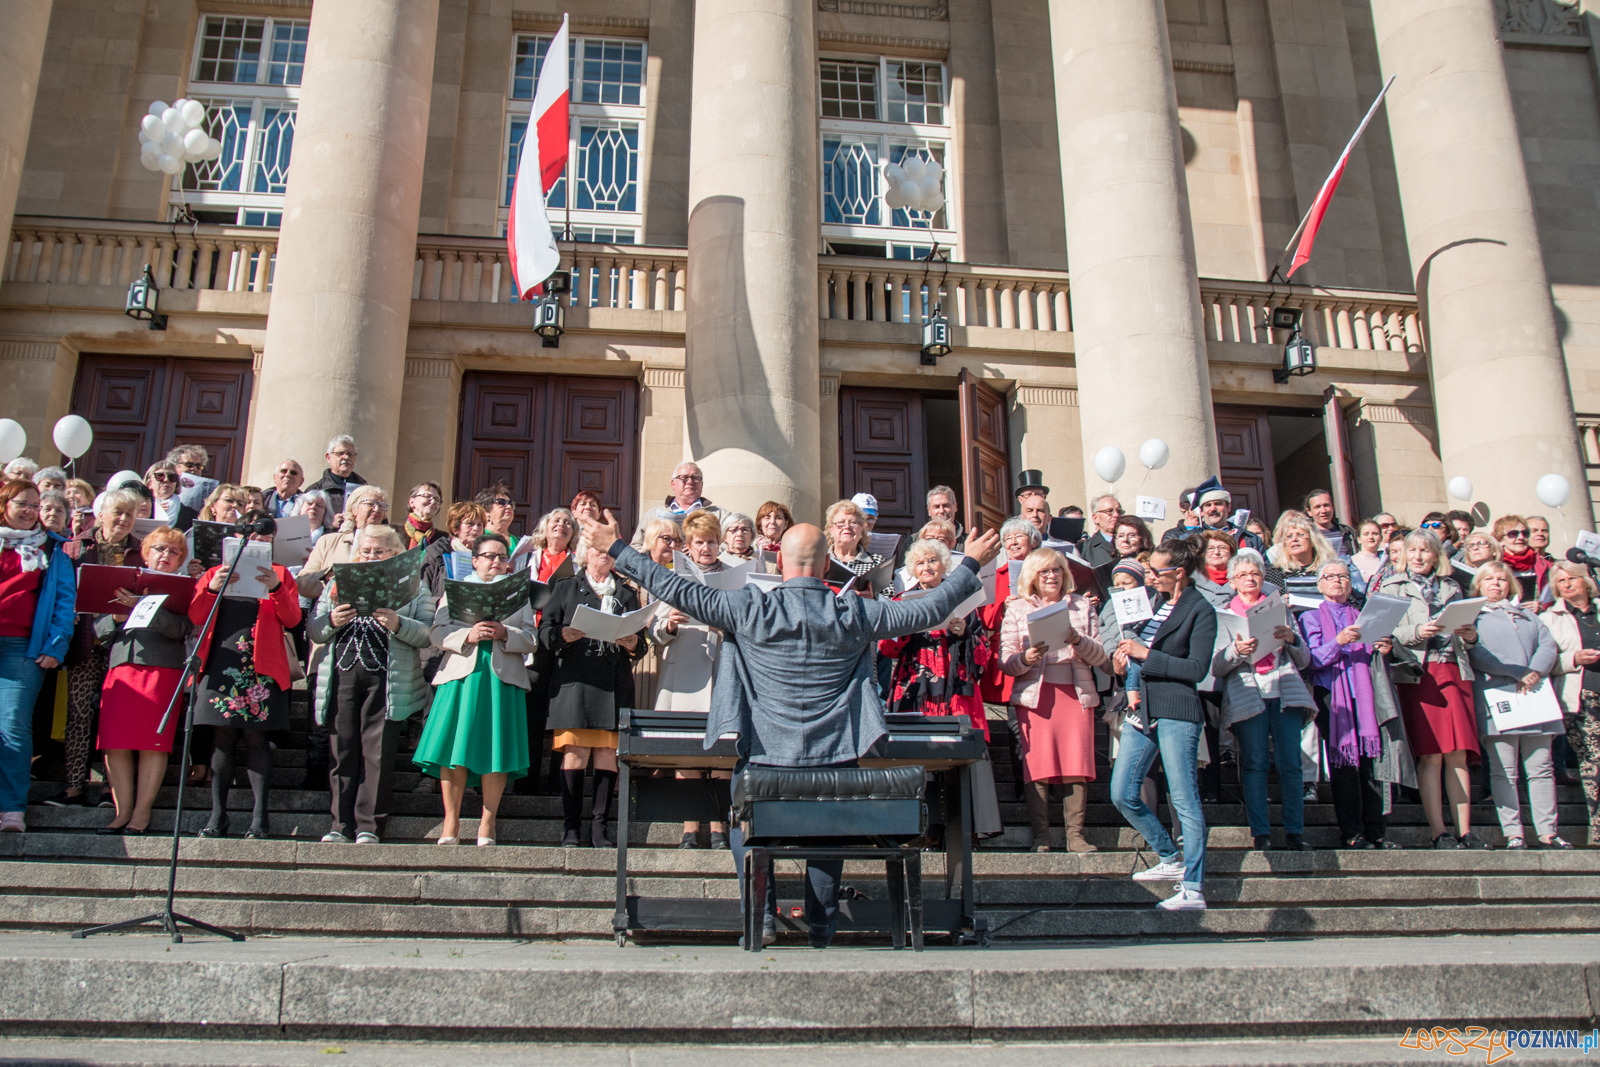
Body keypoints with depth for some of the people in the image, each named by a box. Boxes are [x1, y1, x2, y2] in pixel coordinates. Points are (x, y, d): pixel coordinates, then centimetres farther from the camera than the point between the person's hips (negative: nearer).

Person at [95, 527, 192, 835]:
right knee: (115, 743, -3)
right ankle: (122, 812, 5)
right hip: (120, 667, 3)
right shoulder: (126, 584, 21)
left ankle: (142, 812, 2)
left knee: (153, 744, -5)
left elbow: (182, 628, -9)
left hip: (162, 668, -3)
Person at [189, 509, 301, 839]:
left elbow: (292, 618, 1)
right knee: (222, 738, -1)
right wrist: (211, 589, -10)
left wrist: (276, 588, -15)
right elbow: (195, 617, 8)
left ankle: (260, 818, -6)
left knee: (257, 738, -6)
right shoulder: (215, 573, 18)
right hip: (222, 661, 2)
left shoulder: (279, 574, 14)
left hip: (262, 665, -1)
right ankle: (217, 816, 3)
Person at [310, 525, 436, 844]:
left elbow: (427, 635, -3)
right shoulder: (338, 584, 18)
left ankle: (369, 826, 2)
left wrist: (397, 624, -19)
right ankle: (342, 825, 10)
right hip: (342, 674, 3)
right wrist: (332, 621, -10)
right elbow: (313, 630, 10)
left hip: (386, 680, -3)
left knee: (378, 754, -4)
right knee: (342, 752, 3)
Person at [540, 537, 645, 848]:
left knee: (608, 753, -4)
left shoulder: (627, 593, 22)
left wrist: (632, 644, -7)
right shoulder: (567, 588, 18)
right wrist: (564, 634, -14)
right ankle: (570, 827, -4)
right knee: (574, 752, -8)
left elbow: (641, 644, 15)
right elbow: (545, 630, 7)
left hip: (614, 681, 2)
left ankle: (598, 826, 0)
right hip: (574, 678, -2)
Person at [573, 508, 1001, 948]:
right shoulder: (854, 614, -7)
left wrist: (615, 548, 1)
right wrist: (972, 563, 16)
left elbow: (679, 592, -8)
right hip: (835, 755, 1)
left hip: (768, 755, -1)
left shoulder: (751, 609, -11)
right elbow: (927, 611, 2)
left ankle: (762, 911, 11)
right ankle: (822, 929, 29)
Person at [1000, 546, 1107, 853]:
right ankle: (1040, 836, -1)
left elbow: (1100, 657, 7)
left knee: (1078, 765, -6)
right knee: (1037, 767, -7)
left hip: (1077, 693, 1)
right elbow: (1006, 662, 3)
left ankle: (1075, 833, 1)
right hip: (1035, 695, -1)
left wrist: (1078, 641, -12)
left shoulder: (1082, 606, 15)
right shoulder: (1017, 609, 10)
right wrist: (1026, 659, -19)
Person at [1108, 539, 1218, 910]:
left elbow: (1197, 669, -14)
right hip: (1141, 710, 8)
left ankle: (1193, 890, 0)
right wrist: (1124, 654, 5)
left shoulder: (1200, 611, -6)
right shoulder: (1154, 600, 16)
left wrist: (1145, 654, -14)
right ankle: (1171, 860, 23)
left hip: (1176, 712, -8)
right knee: (1122, 794, 5)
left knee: (1185, 800, -5)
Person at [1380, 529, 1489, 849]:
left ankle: (1464, 831, 1)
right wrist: (1417, 632, -16)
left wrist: (1471, 636, 2)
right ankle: (1439, 832, -4)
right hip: (1418, 673, -3)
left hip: (1454, 672, 3)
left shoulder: (1451, 588, 21)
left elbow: (1463, 639, 23)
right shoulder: (1391, 587, 11)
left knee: (1458, 754, -2)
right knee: (1430, 755, -7)